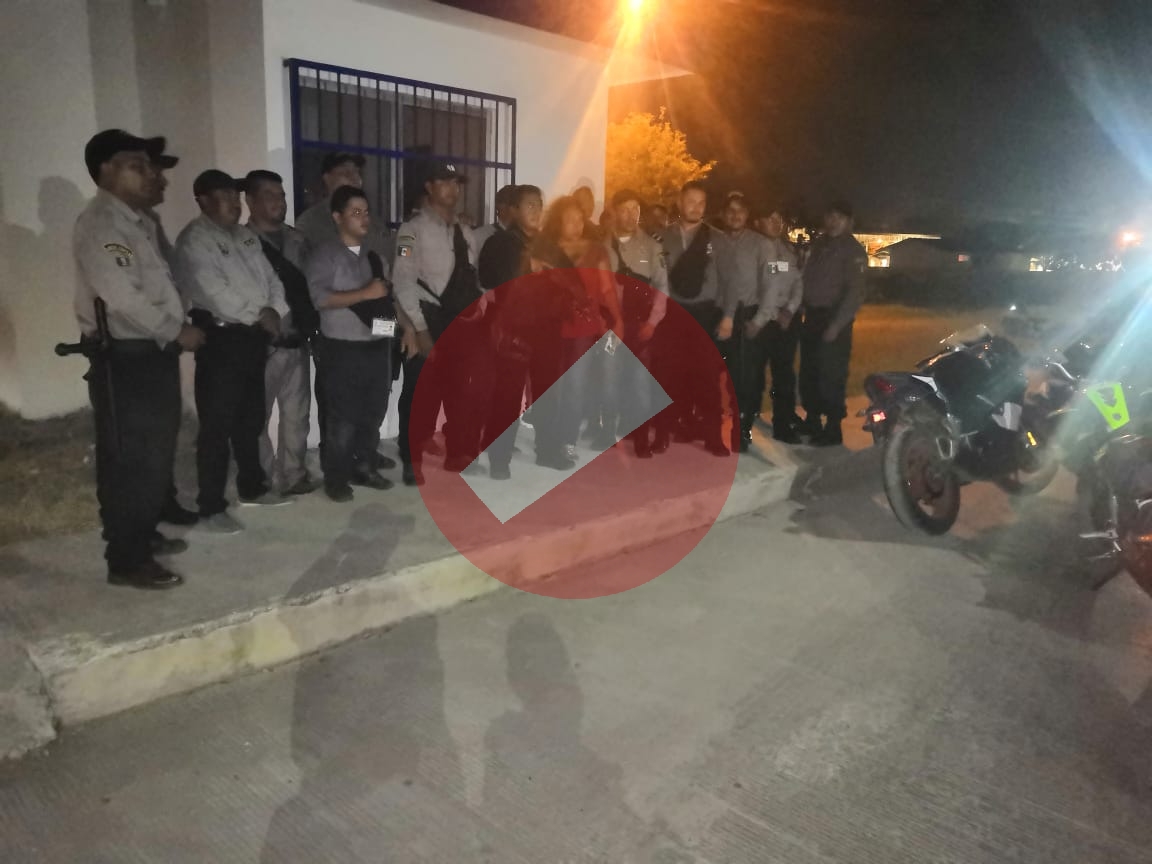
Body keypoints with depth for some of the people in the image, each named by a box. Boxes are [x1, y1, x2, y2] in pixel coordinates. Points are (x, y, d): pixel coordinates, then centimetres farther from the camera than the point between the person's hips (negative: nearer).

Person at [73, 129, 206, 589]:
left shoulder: (138, 220, 17)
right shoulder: (99, 224, -14)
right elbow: (124, 297, -22)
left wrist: (180, 325, 6)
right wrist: (177, 331, -13)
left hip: (154, 353, 9)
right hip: (123, 358, -9)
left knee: (155, 455, 17)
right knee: (130, 460, -3)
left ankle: (143, 534, 32)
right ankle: (126, 560, 6)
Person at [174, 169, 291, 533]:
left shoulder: (246, 236, 17)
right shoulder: (194, 240, -9)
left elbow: (270, 277, 14)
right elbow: (215, 293, -19)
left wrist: (274, 310, -6)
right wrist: (259, 315, -10)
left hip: (254, 335, 8)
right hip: (220, 338, -8)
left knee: (250, 419, 17)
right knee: (217, 425, -4)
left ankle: (252, 488, 31)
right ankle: (212, 508, 4)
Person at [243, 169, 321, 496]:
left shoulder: (297, 239, 11)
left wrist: (314, 329, 6)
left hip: (297, 342, 5)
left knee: (297, 413, 10)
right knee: (257, 416, 5)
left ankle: (293, 474, 21)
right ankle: (264, 480, 16)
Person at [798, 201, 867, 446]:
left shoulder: (854, 251, -8)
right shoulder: (818, 244, 13)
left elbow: (855, 293, -14)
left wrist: (836, 325, -20)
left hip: (834, 320, -7)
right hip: (811, 317, 7)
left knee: (831, 377, -6)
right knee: (808, 374, 11)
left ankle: (833, 429, 1)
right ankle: (812, 421, 24)